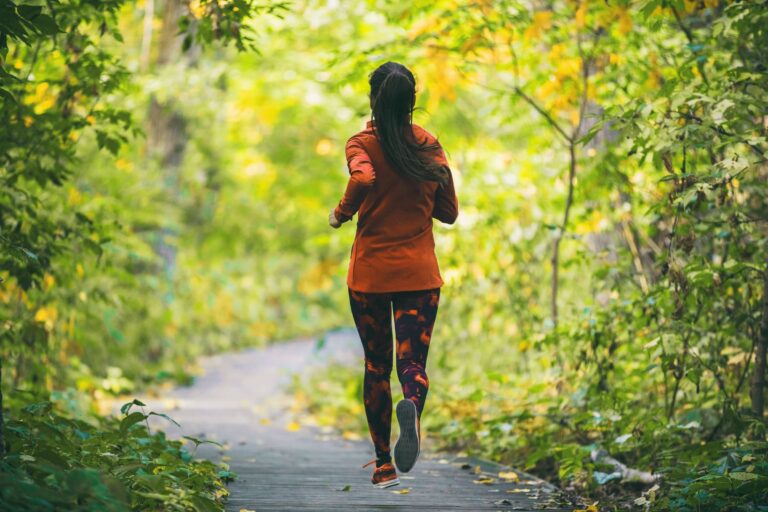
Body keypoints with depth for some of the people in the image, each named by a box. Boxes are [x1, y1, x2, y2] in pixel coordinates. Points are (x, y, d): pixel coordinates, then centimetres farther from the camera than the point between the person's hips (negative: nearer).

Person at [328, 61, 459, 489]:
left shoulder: (362, 145, -6)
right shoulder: (430, 146, 2)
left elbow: (363, 179, -29)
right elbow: (449, 212, 7)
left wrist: (342, 213, -11)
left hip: (370, 273, -1)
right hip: (419, 273, 1)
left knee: (377, 366, 13)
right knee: (413, 362, -2)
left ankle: (385, 464, 18)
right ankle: (412, 408, -38)